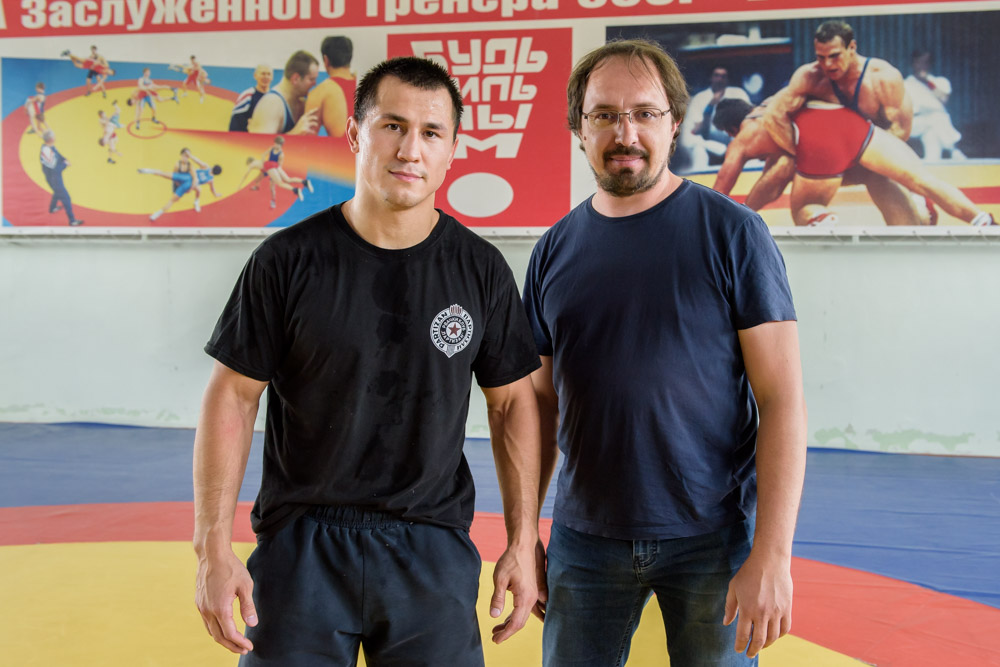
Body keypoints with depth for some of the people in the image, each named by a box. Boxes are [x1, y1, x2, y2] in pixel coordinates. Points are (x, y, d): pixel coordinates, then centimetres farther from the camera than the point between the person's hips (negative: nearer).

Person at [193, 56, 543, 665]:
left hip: (434, 546, 1)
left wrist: (523, 541, 2)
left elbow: (513, 402, 5)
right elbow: (233, 396, -3)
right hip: (300, 545, -1)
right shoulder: (289, 260, -6)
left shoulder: (480, 268, -1)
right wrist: (214, 547, -8)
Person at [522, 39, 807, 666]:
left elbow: (782, 400, -10)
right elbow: (543, 403, 10)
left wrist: (772, 555, -16)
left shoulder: (732, 232, -7)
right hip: (585, 538, 3)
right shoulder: (556, 250, 4)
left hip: (713, 538, -3)